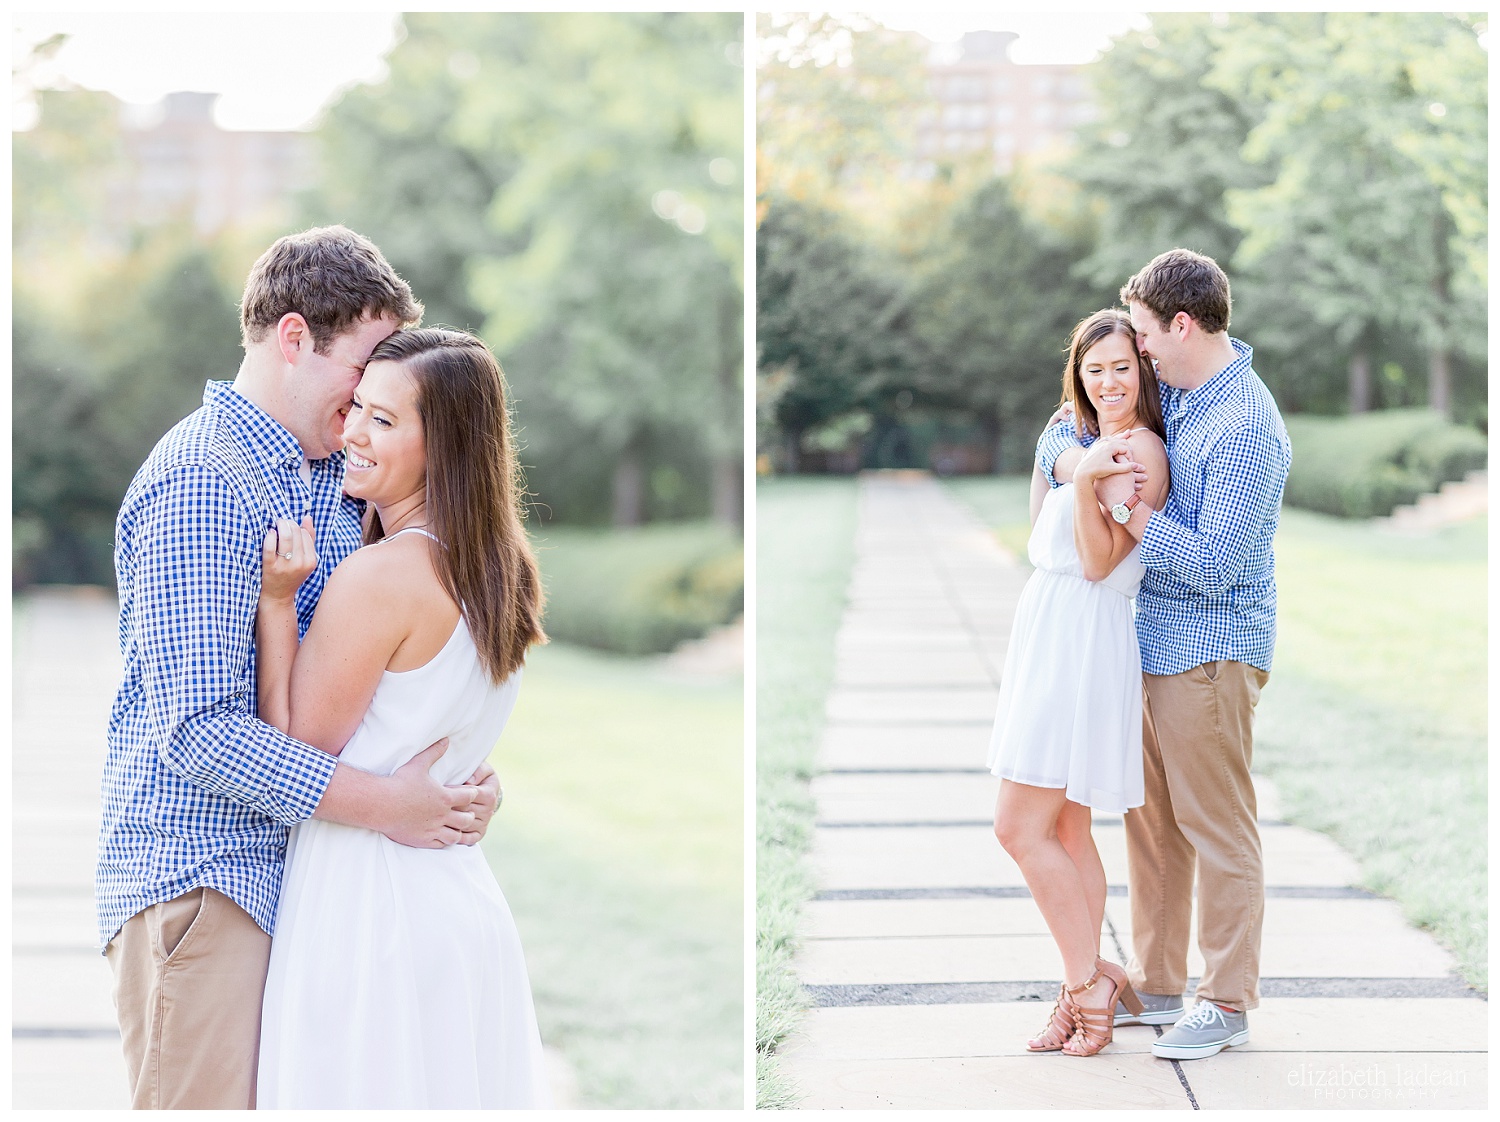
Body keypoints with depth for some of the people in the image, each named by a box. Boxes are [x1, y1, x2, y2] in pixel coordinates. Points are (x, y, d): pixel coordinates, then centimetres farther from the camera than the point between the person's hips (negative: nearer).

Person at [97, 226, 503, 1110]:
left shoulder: (336, 480, 15)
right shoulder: (202, 484, -14)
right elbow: (197, 728, -20)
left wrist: (462, 780, 1)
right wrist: (385, 805, -19)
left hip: (302, 868, 8)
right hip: (198, 874, -8)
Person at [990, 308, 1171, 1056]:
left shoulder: (1140, 449, -11)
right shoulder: (1089, 443, 17)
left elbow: (1100, 561, -15)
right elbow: (1041, 532, 27)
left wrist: (1085, 485, -27)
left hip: (1084, 646, -10)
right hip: (1051, 640, 10)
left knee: (1021, 827, -10)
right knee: (1063, 831, 10)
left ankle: (1090, 983, -2)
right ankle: (1083, 994, 15)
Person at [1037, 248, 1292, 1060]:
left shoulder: (1245, 427, -21)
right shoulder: (1169, 393, 8)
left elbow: (1214, 566, -23)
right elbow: (1061, 435, 13)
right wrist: (1080, 459, -10)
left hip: (1212, 650, -9)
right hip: (1156, 642, 9)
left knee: (1216, 829, -1)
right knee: (1152, 822, 14)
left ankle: (1228, 1001, 9)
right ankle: (1156, 986, 24)